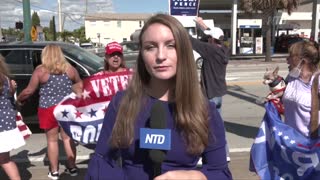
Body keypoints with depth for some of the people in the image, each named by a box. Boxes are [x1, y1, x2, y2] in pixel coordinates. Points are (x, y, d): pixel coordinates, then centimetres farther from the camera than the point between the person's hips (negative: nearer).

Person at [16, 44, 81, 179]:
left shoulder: (40, 70, -6)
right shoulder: (69, 68, 2)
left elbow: (29, 91, -5)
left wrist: (18, 99, 13)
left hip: (48, 109, -2)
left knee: (52, 140, 9)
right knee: (68, 138, 12)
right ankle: (72, 167, 20)